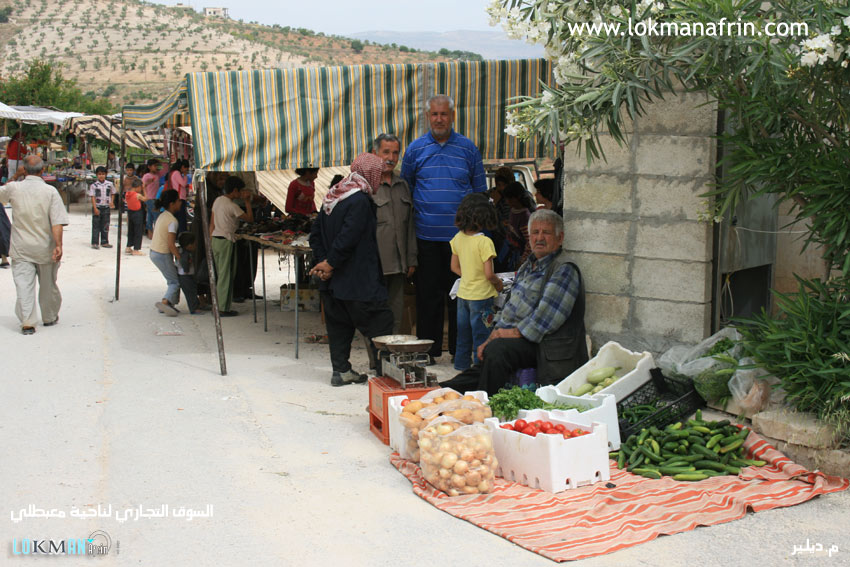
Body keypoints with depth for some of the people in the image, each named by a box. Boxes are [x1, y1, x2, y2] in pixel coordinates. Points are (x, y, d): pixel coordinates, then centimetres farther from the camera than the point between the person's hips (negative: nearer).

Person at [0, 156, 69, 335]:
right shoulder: (50, 191, -10)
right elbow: (57, 221, -16)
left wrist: (15, 177, 17)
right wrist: (58, 245, -17)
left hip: (21, 248, 0)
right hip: (45, 248, 0)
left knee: (23, 284, -1)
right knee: (48, 284, 15)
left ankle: (27, 322, -10)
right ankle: (49, 317, 29)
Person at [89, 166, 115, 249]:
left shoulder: (109, 184, 3)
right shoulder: (94, 185, -5)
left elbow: (112, 193, 17)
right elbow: (92, 197, -6)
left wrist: (112, 202, 1)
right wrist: (95, 208, -13)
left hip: (106, 207, 3)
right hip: (97, 207, -3)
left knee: (105, 226, 8)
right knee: (96, 226, 1)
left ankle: (104, 242, 17)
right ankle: (95, 243, 4)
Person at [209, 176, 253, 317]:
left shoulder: (217, 200, 10)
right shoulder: (232, 206, -15)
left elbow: (212, 223, 13)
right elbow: (250, 218, -12)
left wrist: (211, 240, 19)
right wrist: (247, 201, -5)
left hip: (215, 240, 8)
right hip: (226, 242, -8)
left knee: (219, 275, 15)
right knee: (226, 276, -2)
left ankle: (218, 306, 19)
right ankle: (223, 309, 1)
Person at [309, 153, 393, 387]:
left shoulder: (332, 198, 11)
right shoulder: (360, 200, -16)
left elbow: (315, 233, 12)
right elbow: (348, 237, -22)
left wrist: (321, 261, 3)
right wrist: (330, 264, -13)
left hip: (332, 281, 8)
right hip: (357, 281, -8)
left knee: (339, 324, 14)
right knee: (379, 323, -1)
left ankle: (341, 370, 18)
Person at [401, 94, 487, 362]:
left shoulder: (468, 148, 6)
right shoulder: (415, 149, 6)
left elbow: (480, 191, 10)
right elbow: (404, 191, 11)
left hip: (461, 235, 0)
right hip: (427, 236, 0)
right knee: (428, 293, 4)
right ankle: (427, 349, 14)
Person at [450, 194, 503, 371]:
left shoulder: (458, 238, 0)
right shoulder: (484, 242, -19)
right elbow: (489, 274, -20)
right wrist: (498, 283, -2)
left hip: (463, 293, 6)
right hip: (481, 296, -6)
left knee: (463, 335, 17)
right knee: (481, 337, 3)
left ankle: (462, 366, 27)